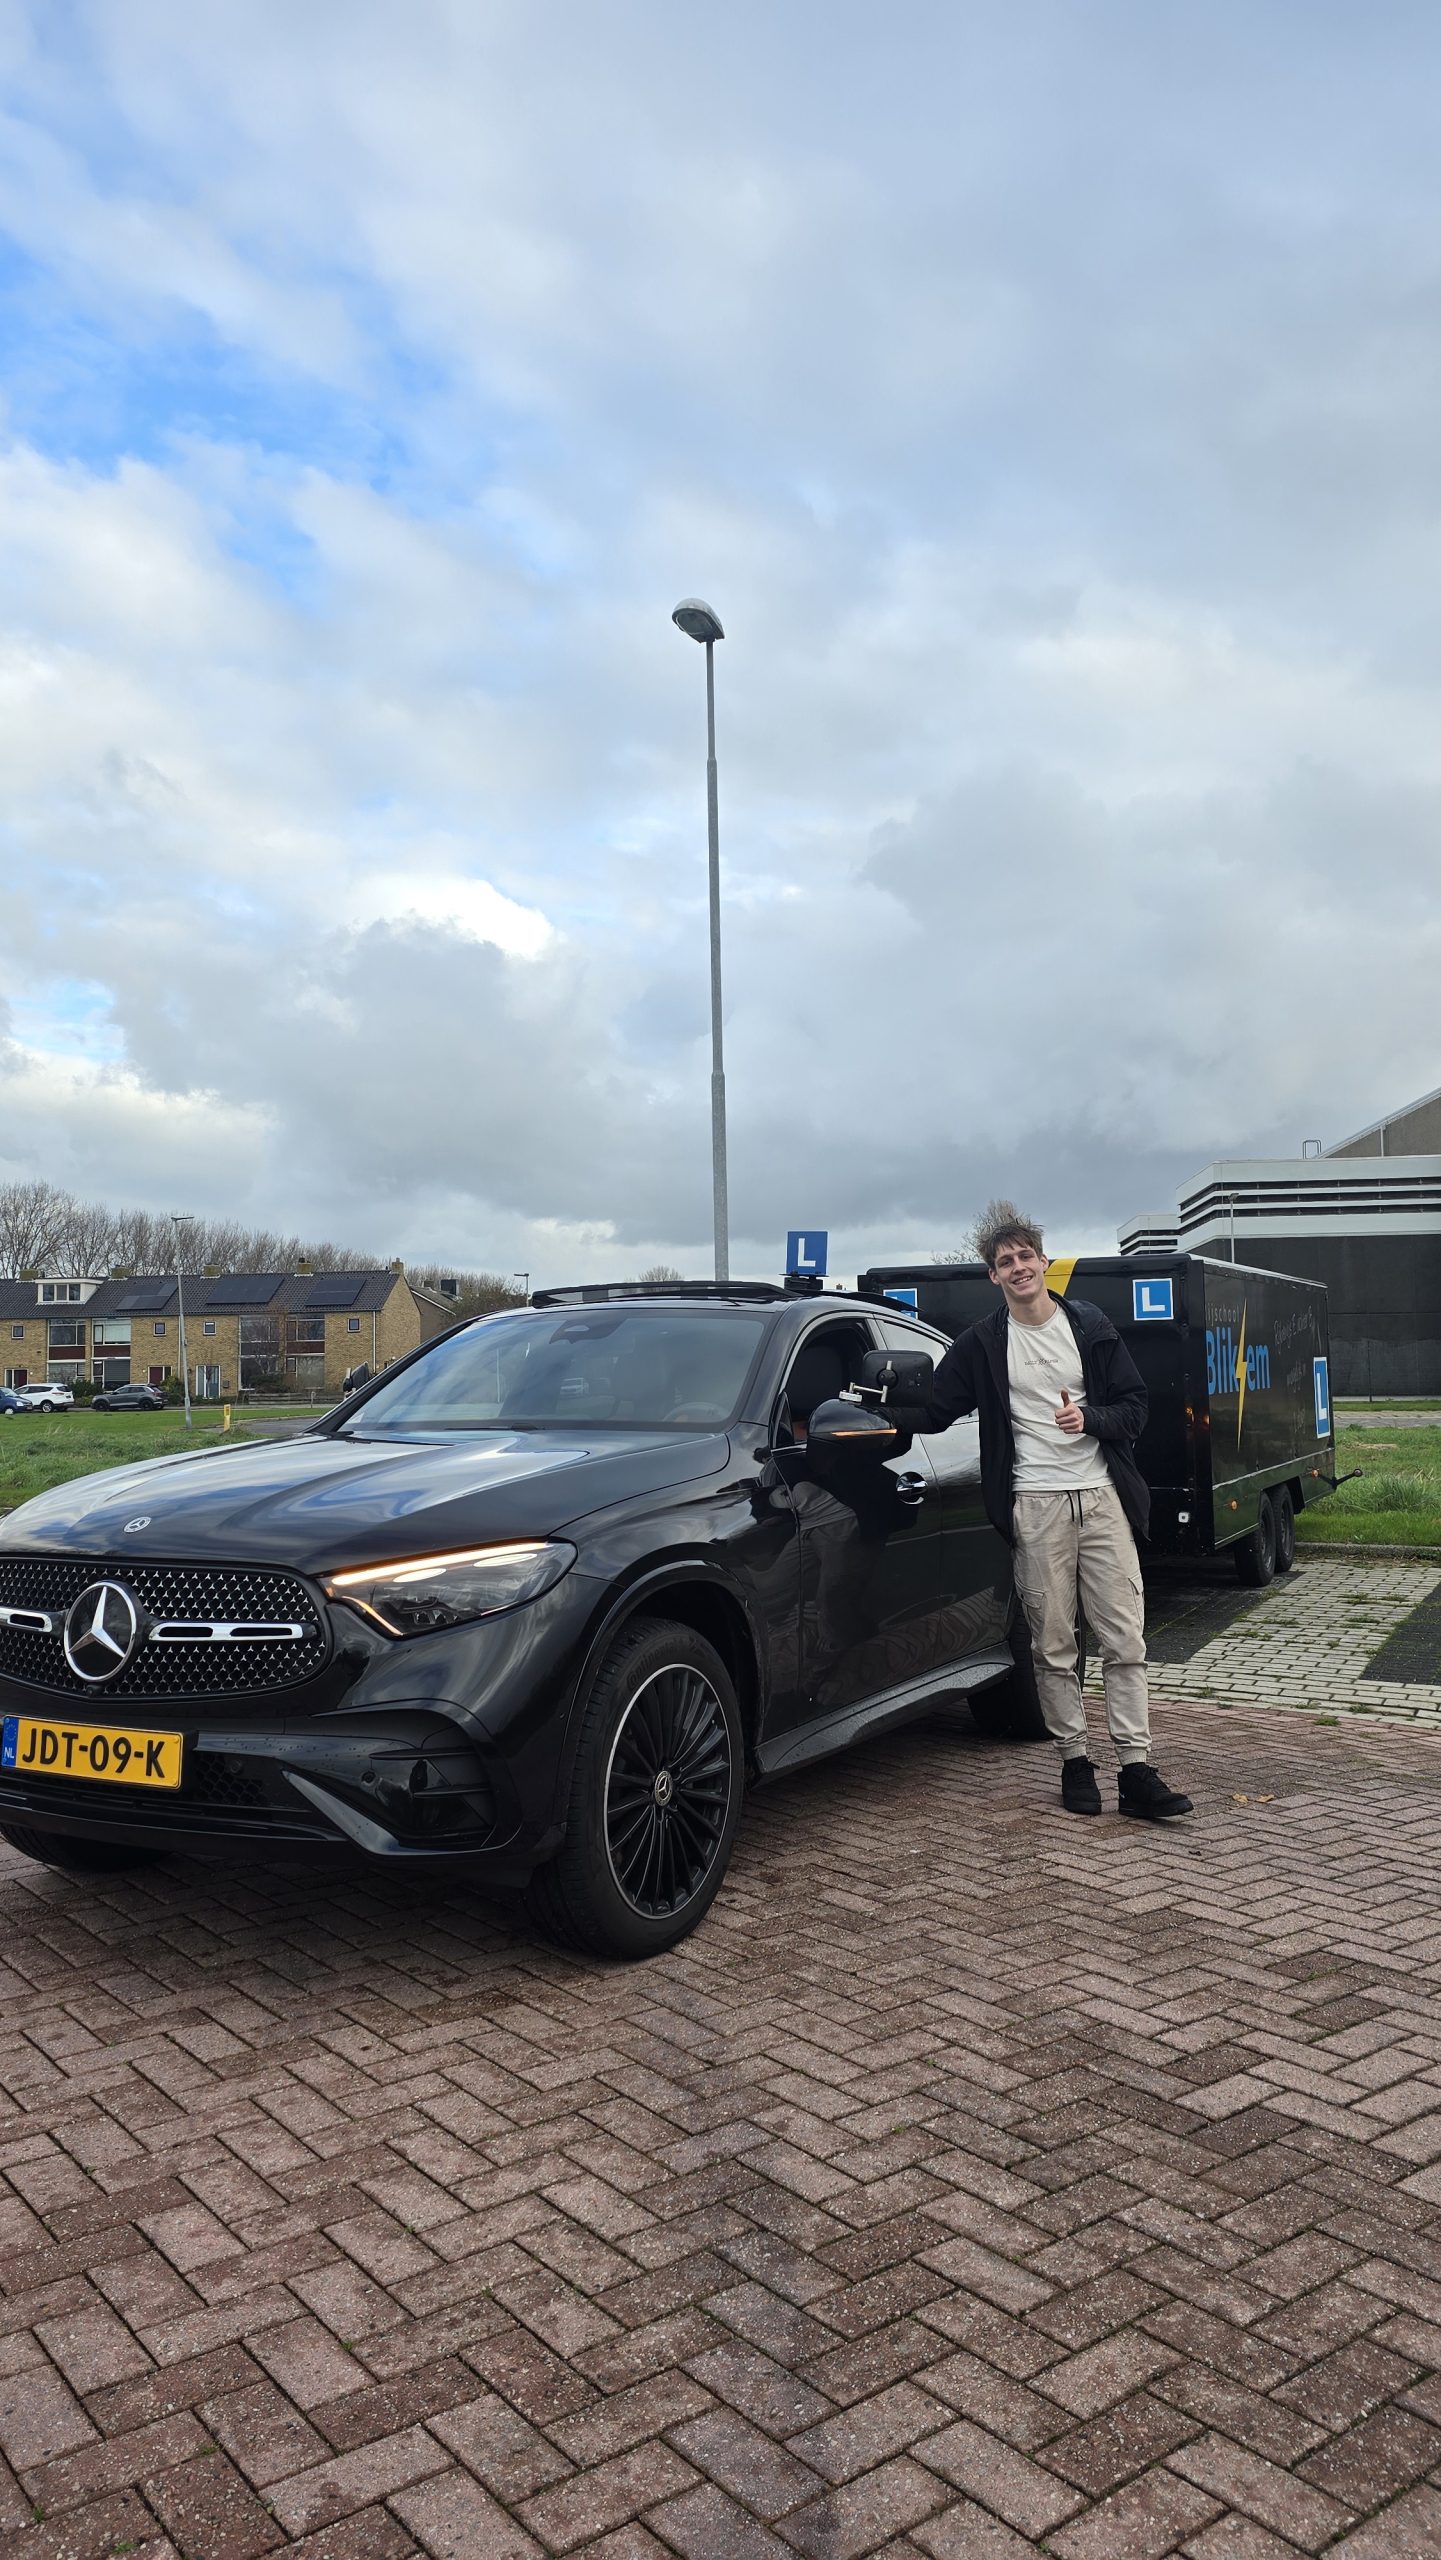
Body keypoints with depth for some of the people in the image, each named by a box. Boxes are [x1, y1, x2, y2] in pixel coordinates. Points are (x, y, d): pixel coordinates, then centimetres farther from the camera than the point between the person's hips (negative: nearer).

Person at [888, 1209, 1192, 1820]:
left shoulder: (1091, 1327, 9)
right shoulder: (981, 1344, 7)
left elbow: (1134, 1405, 9)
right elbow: (935, 1411, 7)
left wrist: (1089, 1418, -11)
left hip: (1102, 1495, 1)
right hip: (1035, 1506, 0)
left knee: (1125, 1639, -3)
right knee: (1053, 1645, 2)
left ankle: (1135, 1770, 1)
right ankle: (1075, 1762, 13)